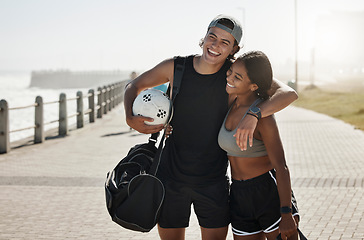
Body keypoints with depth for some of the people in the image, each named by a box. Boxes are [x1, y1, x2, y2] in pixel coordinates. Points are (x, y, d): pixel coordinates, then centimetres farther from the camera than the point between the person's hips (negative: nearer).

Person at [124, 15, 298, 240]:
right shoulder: (175, 67, -6)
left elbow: (288, 93, -19)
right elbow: (134, 86, 9)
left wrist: (253, 115, -36)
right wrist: (130, 118, -11)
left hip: (213, 182, -1)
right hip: (171, 177, 1)